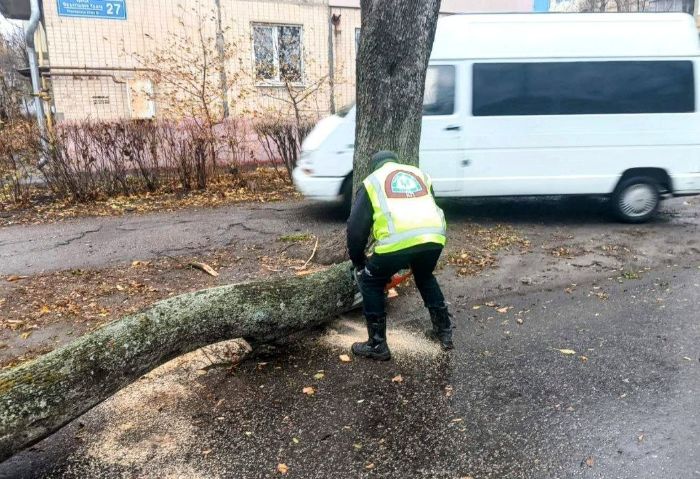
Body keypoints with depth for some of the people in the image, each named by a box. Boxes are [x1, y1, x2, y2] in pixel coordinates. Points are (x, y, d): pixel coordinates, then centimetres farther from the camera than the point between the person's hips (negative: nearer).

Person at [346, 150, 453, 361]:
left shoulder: (372, 181, 23)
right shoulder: (420, 175, 32)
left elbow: (356, 227, 19)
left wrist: (358, 263, 33)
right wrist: (416, 261, 44)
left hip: (397, 241, -4)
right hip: (434, 237, 4)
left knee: (371, 283, 21)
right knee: (425, 278, 35)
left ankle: (377, 346, 21)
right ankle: (444, 331, 39)